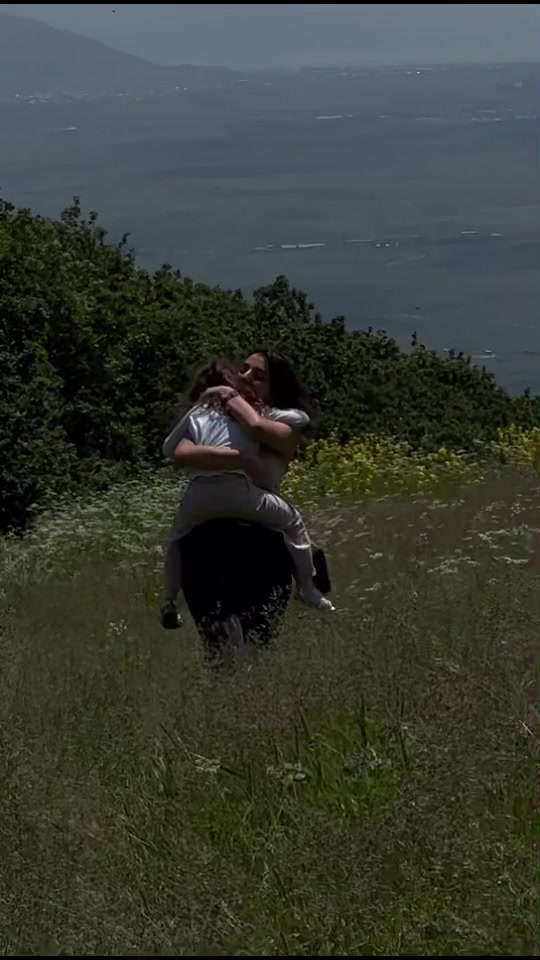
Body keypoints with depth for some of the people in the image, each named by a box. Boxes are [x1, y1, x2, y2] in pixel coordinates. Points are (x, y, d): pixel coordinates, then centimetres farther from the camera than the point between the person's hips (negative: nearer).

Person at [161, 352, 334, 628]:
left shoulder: (196, 414, 22)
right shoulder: (257, 410, 19)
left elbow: (169, 449, 23)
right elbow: (301, 418, 16)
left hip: (198, 494, 2)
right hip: (238, 490, -2)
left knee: (177, 538, 32)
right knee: (292, 522, 19)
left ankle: (170, 603, 23)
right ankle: (308, 590, 16)